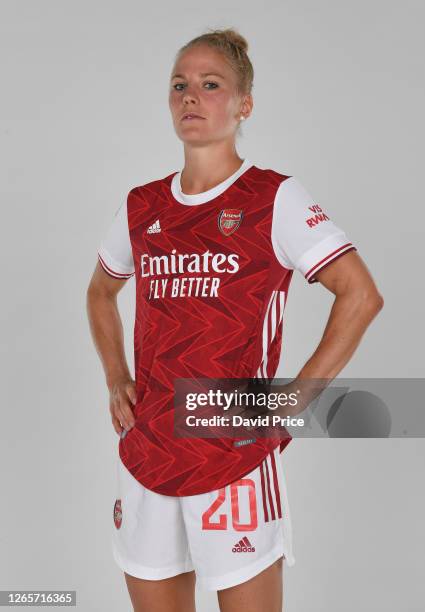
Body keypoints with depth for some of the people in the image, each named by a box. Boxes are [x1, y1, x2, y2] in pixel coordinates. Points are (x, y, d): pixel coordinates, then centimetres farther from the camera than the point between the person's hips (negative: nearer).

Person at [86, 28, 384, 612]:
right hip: (145, 452, 5)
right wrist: (116, 379, 12)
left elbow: (361, 295, -10)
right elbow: (101, 291, 25)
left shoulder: (274, 198, -6)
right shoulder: (141, 207, 8)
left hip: (235, 452, -4)